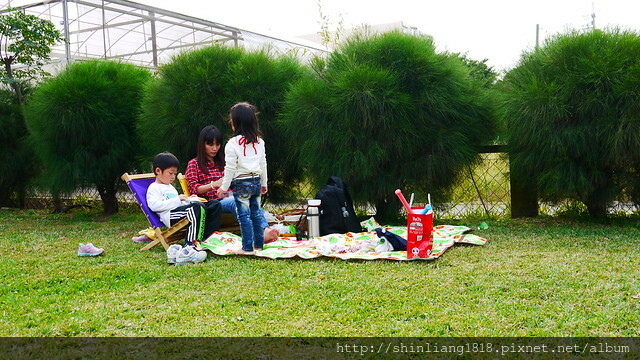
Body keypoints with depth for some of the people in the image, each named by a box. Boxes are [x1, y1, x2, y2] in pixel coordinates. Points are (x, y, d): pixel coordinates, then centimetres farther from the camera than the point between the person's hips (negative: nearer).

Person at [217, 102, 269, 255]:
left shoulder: (233, 143, -13)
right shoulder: (259, 142, 4)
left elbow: (230, 168, -11)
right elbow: (263, 164, 11)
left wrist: (224, 186, -2)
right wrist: (264, 183, 21)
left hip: (241, 184, -6)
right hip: (256, 181, 6)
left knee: (244, 216, -1)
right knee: (256, 214, 14)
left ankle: (248, 248, 2)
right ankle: (259, 244, 20)